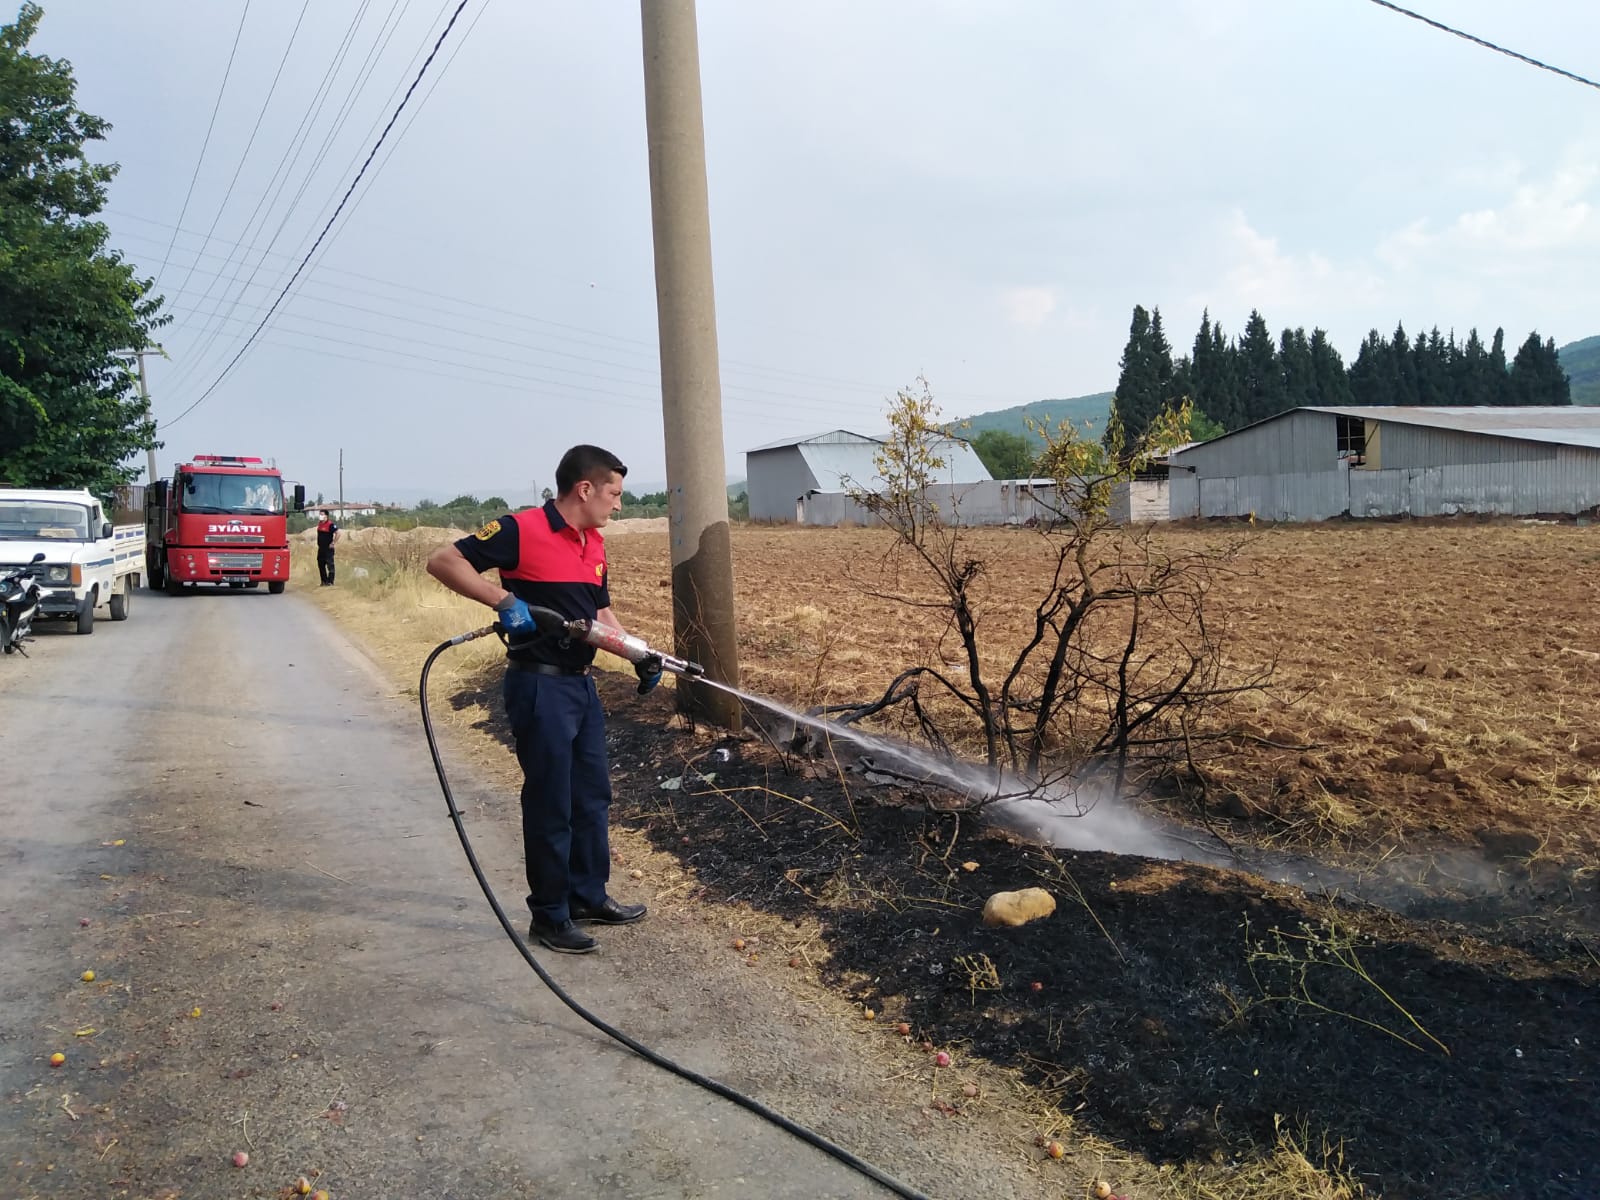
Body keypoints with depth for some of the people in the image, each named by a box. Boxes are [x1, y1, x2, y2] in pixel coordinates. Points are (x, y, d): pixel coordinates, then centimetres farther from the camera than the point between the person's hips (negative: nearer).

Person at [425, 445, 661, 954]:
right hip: (540, 686, -8)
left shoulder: (595, 544, 10)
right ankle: (549, 915, 15)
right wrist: (503, 599, -26)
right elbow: (442, 560, -16)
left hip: (582, 683, 9)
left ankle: (589, 894, 31)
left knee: (592, 795, 16)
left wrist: (640, 655, 5)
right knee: (550, 803, 1)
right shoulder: (522, 530, -15)